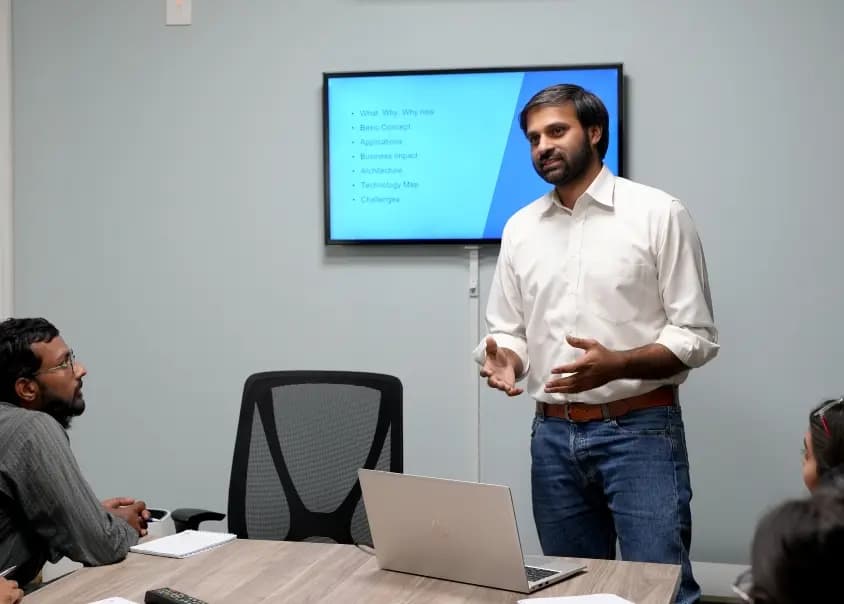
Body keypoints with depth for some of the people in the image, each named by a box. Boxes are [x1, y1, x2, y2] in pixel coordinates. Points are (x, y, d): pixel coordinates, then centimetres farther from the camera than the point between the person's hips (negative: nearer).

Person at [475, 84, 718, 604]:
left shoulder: (658, 214, -5)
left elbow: (697, 337, -7)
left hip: (640, 430, -4)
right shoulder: (520, 228, 10)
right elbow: (510, 332, 14)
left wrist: (616, 365, -23)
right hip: (554, 434, 5)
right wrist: (503, 358, -10)